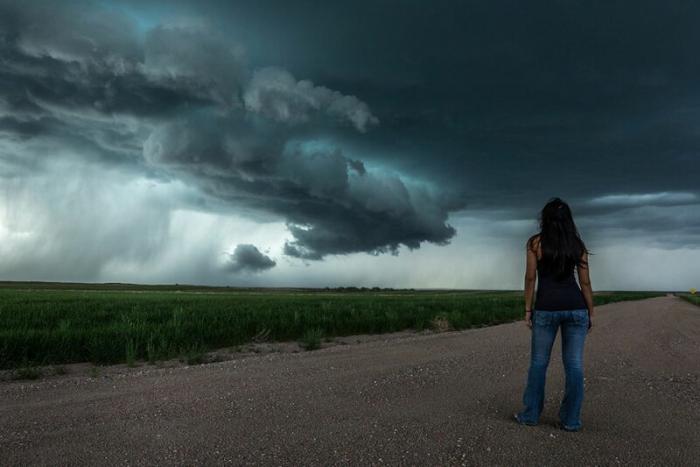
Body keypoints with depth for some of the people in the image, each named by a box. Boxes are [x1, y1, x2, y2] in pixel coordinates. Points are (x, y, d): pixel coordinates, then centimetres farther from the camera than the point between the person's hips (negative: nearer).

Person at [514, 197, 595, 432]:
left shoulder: (535, 242, -2)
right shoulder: (577, 244, 6)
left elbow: (530, 277, -3)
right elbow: (585, 282, 5)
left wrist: (527, 309, 3)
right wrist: (591, 313, 12)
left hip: (546, 308, -2)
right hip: (575, 307, 3)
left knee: (538, 363, 8)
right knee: (574, 365, 6)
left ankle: (530, 415, 17)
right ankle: (571, 420, 11)